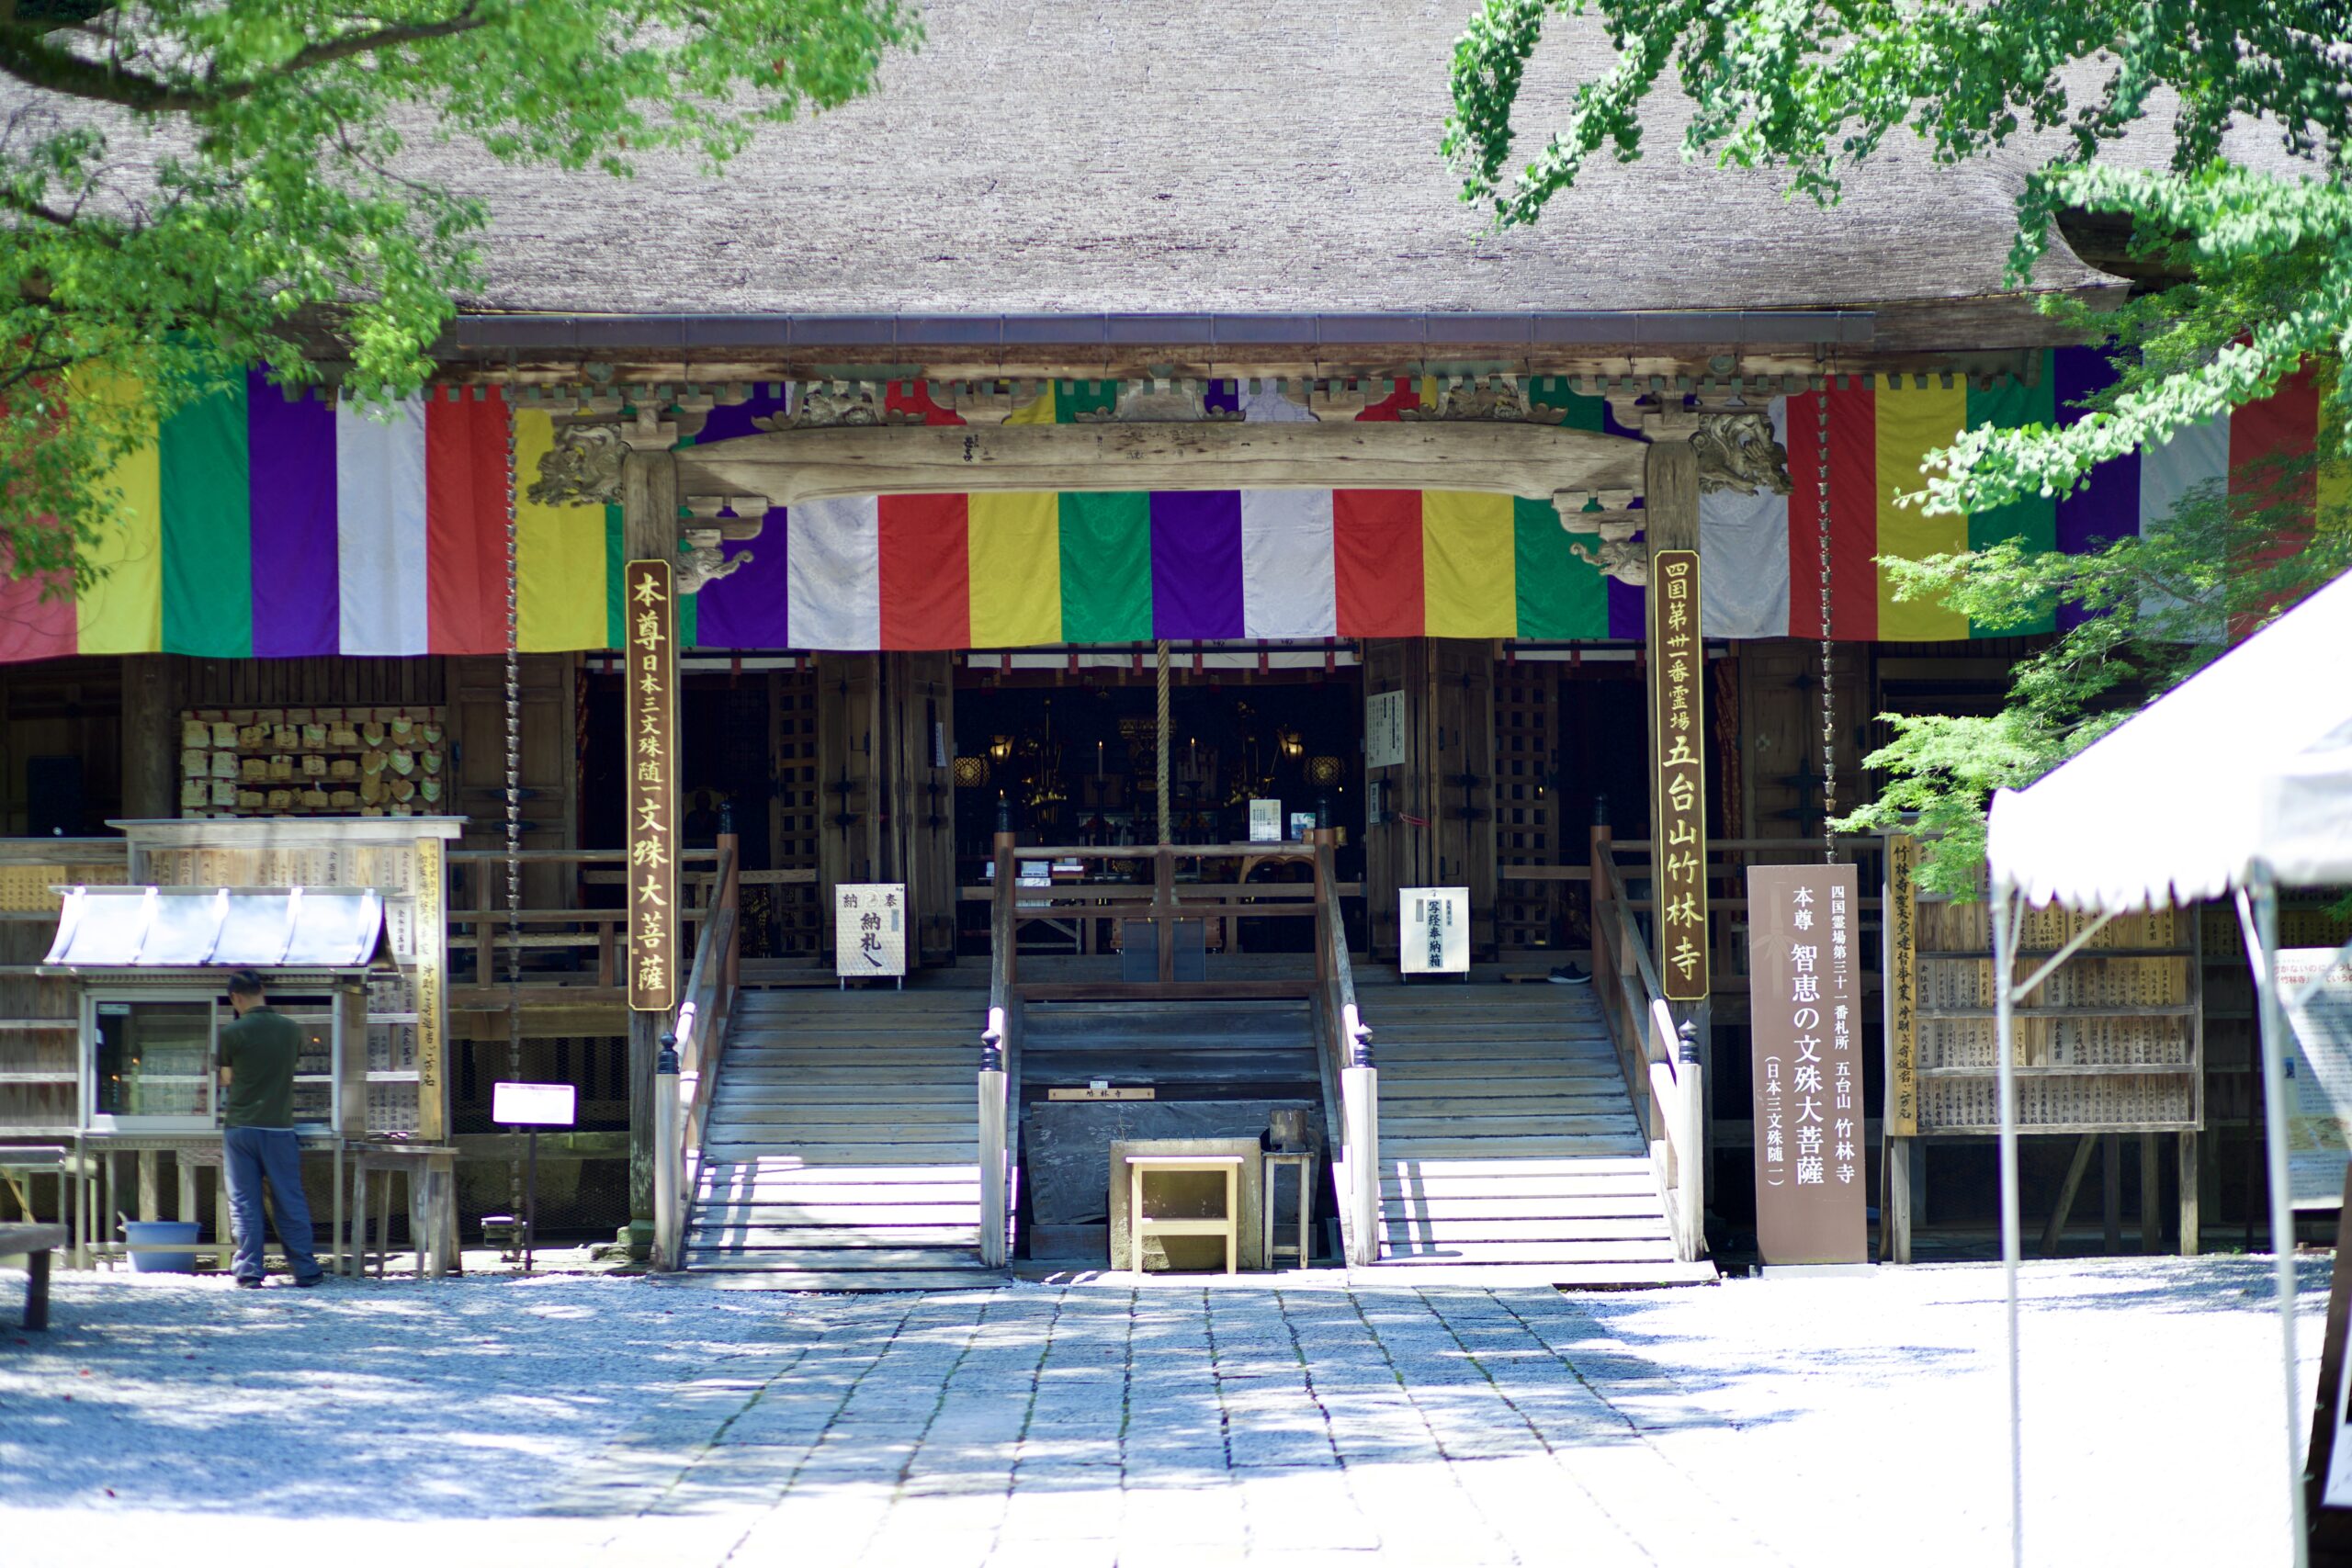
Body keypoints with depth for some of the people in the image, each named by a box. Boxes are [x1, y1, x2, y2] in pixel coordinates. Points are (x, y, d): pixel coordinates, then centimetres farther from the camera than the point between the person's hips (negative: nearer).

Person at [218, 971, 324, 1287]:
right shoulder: (290, 1029, 2)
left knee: (244, 1203, 3)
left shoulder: (232, 1034, -7)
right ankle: (305, 1270, 10)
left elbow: (227, 1079, 5)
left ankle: (249, 1270, 0)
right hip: (280, 1126, 2)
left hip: (240, 1127, -2)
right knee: (290, 1202, 8)